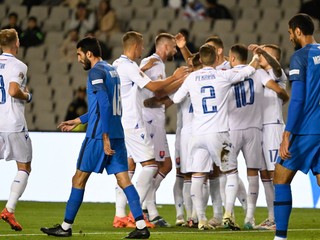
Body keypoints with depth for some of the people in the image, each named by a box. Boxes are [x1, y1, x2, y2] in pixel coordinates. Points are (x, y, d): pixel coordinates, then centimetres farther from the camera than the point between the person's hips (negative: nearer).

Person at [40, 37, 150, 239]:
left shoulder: (96, 72, -9)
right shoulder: (112, 70, 19)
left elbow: (104, 105, -20)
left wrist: (104, 137, -23)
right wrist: (78, 121, 33)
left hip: (98, 135, -8)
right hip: (117, 134, 8)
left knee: (79, 178, 3)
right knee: (123, 179, 2)